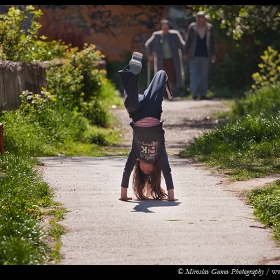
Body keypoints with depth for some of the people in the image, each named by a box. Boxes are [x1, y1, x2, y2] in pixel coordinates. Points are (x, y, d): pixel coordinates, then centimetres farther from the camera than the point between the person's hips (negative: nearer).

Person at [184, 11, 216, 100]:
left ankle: (203, 94, 9)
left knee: (204, 75, 4)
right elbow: (187, 41, 5)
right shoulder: (192, 27, -1)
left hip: (205, 56, 2)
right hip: (194, 55, -2)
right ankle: (194, 94, -8)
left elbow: (212, 42, 10)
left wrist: (213, 55, 8)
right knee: (194, 74, -8)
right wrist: (186, 54, 2)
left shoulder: (209, 28, 4)